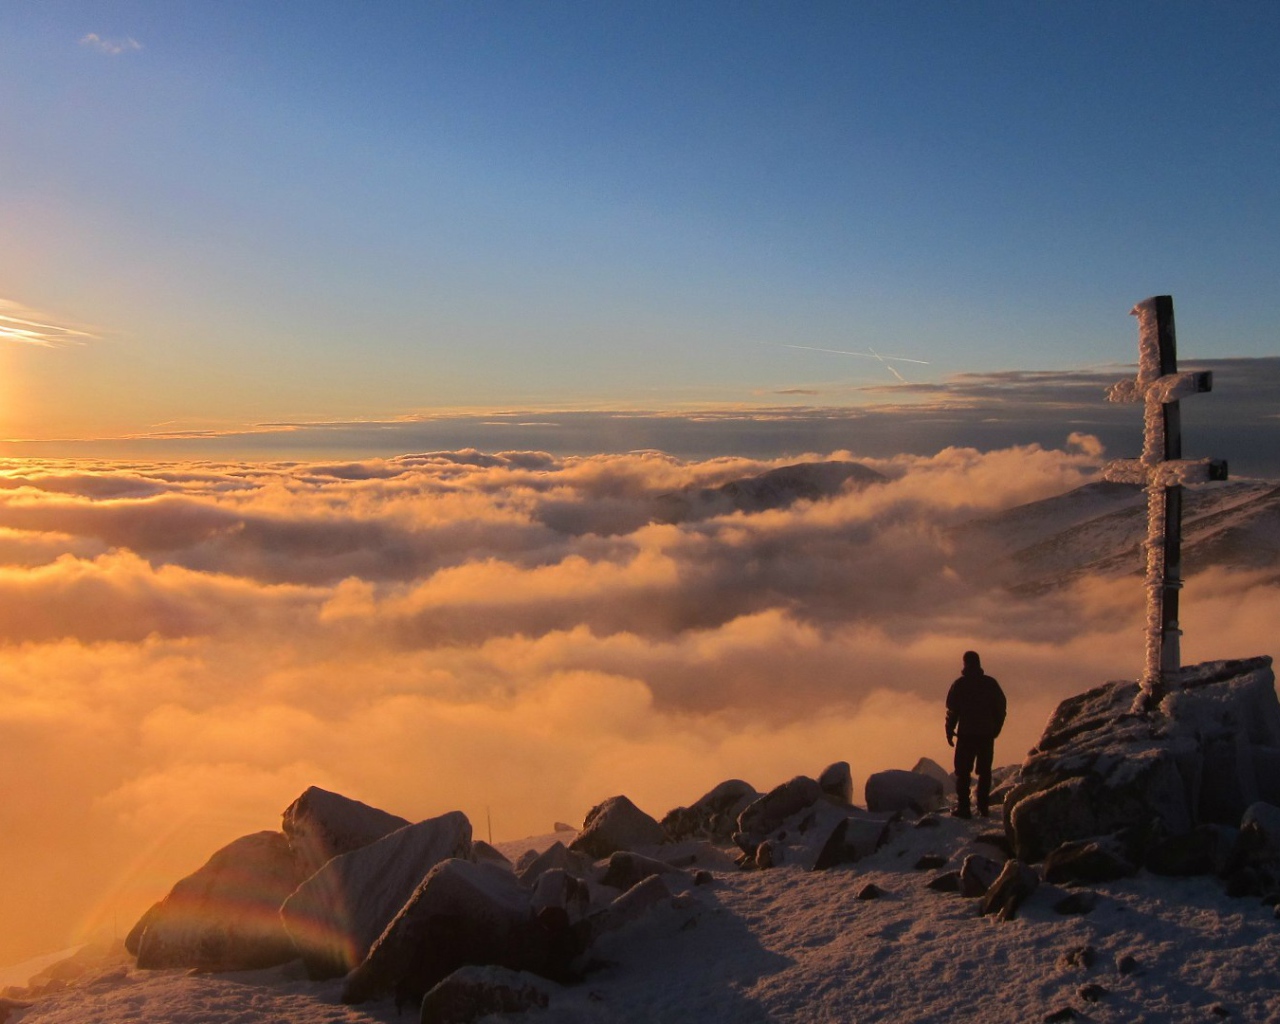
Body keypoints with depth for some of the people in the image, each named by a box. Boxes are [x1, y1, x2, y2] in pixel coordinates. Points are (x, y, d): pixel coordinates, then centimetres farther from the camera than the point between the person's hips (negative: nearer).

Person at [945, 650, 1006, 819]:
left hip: (966, 734, -3)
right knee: (985, 771, 11)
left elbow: (952, 710, -6)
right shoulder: (991, 683, 3)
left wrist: (949, 731, 4)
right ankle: (983, 807, 11)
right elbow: (1001, 707, 6)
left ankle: (963, 807, -4)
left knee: (963, 772, 2)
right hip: (987, 734, 3)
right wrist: (995, 729, 16)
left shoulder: (959, 685, -5)